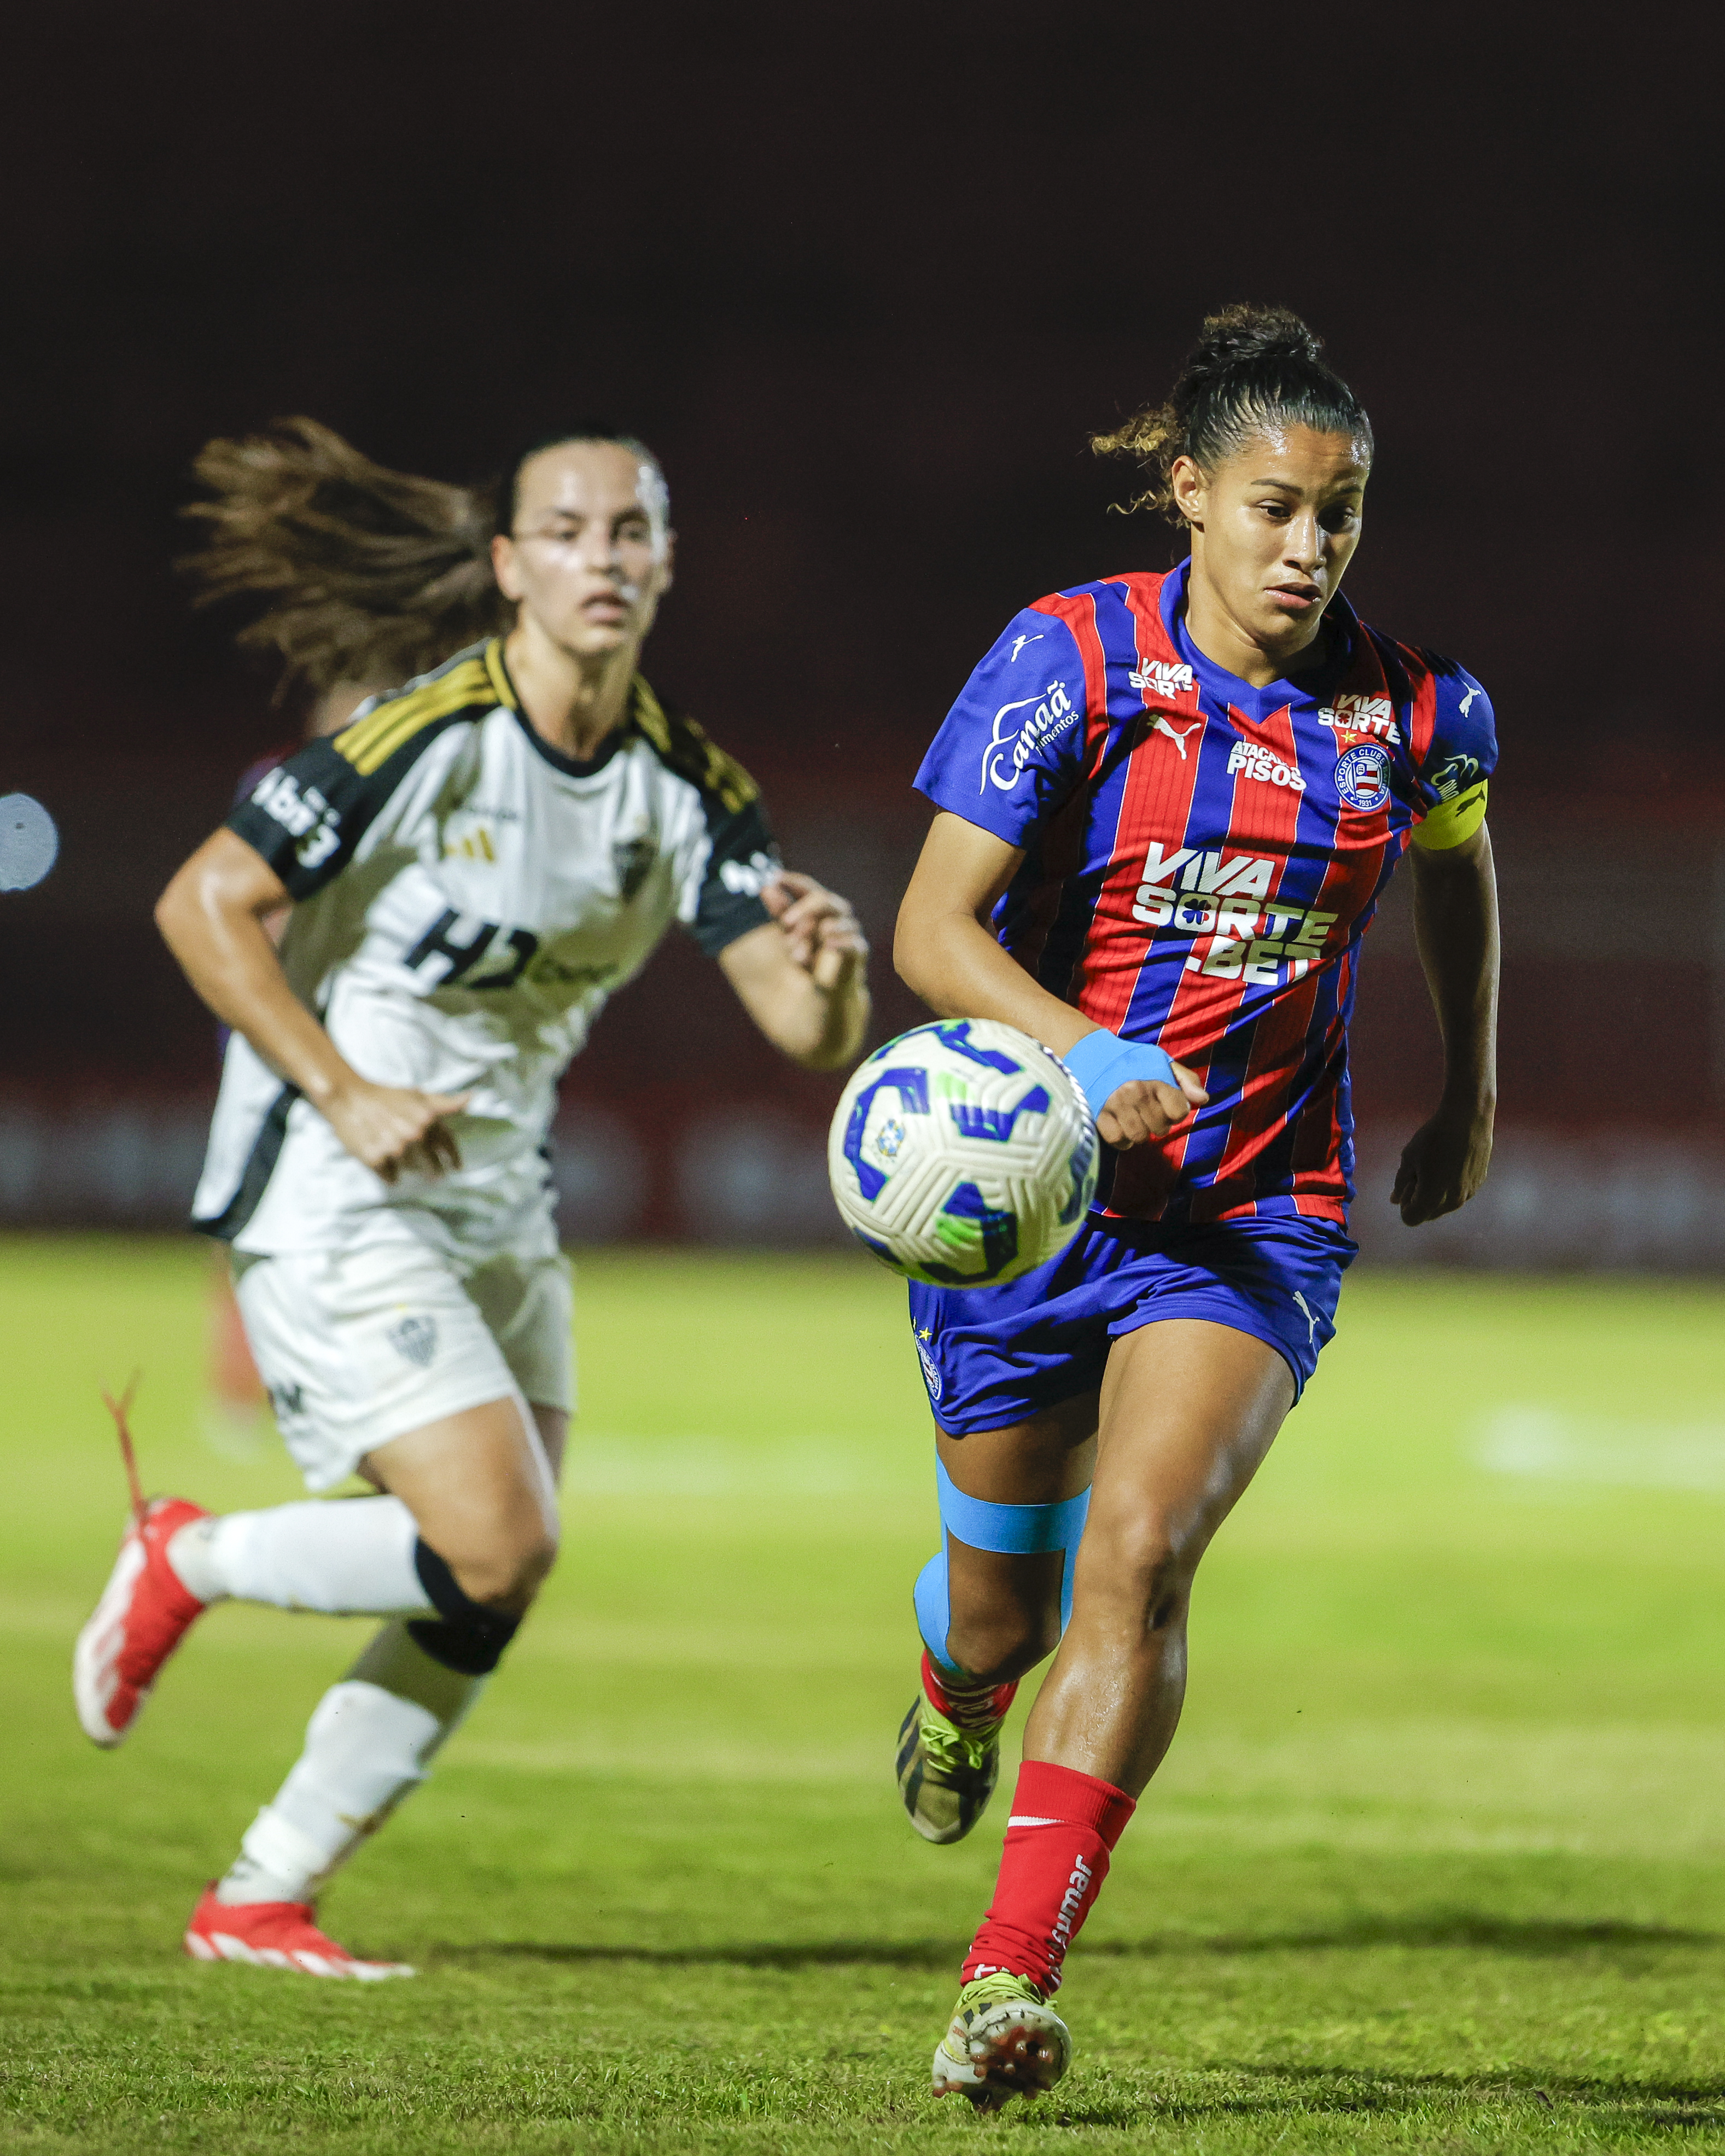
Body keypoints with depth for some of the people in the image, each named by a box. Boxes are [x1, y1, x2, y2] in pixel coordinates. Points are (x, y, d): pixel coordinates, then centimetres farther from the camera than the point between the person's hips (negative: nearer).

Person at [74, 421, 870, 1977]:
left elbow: (809, 1033, -3)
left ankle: (261, 1902, 14)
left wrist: (833, 968, -27)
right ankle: (189, 1562, 7)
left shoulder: (690, 787, 1)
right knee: (497, 1547, -17)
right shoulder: (428, 738, -17)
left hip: (499, 1208, 7)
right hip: (333, 1205, -7)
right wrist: (344, 1095, -20)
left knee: (494, 1599, 4)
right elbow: (205, 903, -16)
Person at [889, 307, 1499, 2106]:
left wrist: (1470, 1099, 27)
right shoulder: (1069, 660, -11)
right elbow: (936, 926, -16)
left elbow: (1457, 860, 22)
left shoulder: (1417, 712, -2)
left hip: (1258, 1212, 0)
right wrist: (1088, 1056, -33)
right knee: (1008, 1595, 13)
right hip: (1029, 1178, 0)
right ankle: (958, 1697, 54)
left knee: (1140, 1554, -22)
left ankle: (1013, 1977, -21)